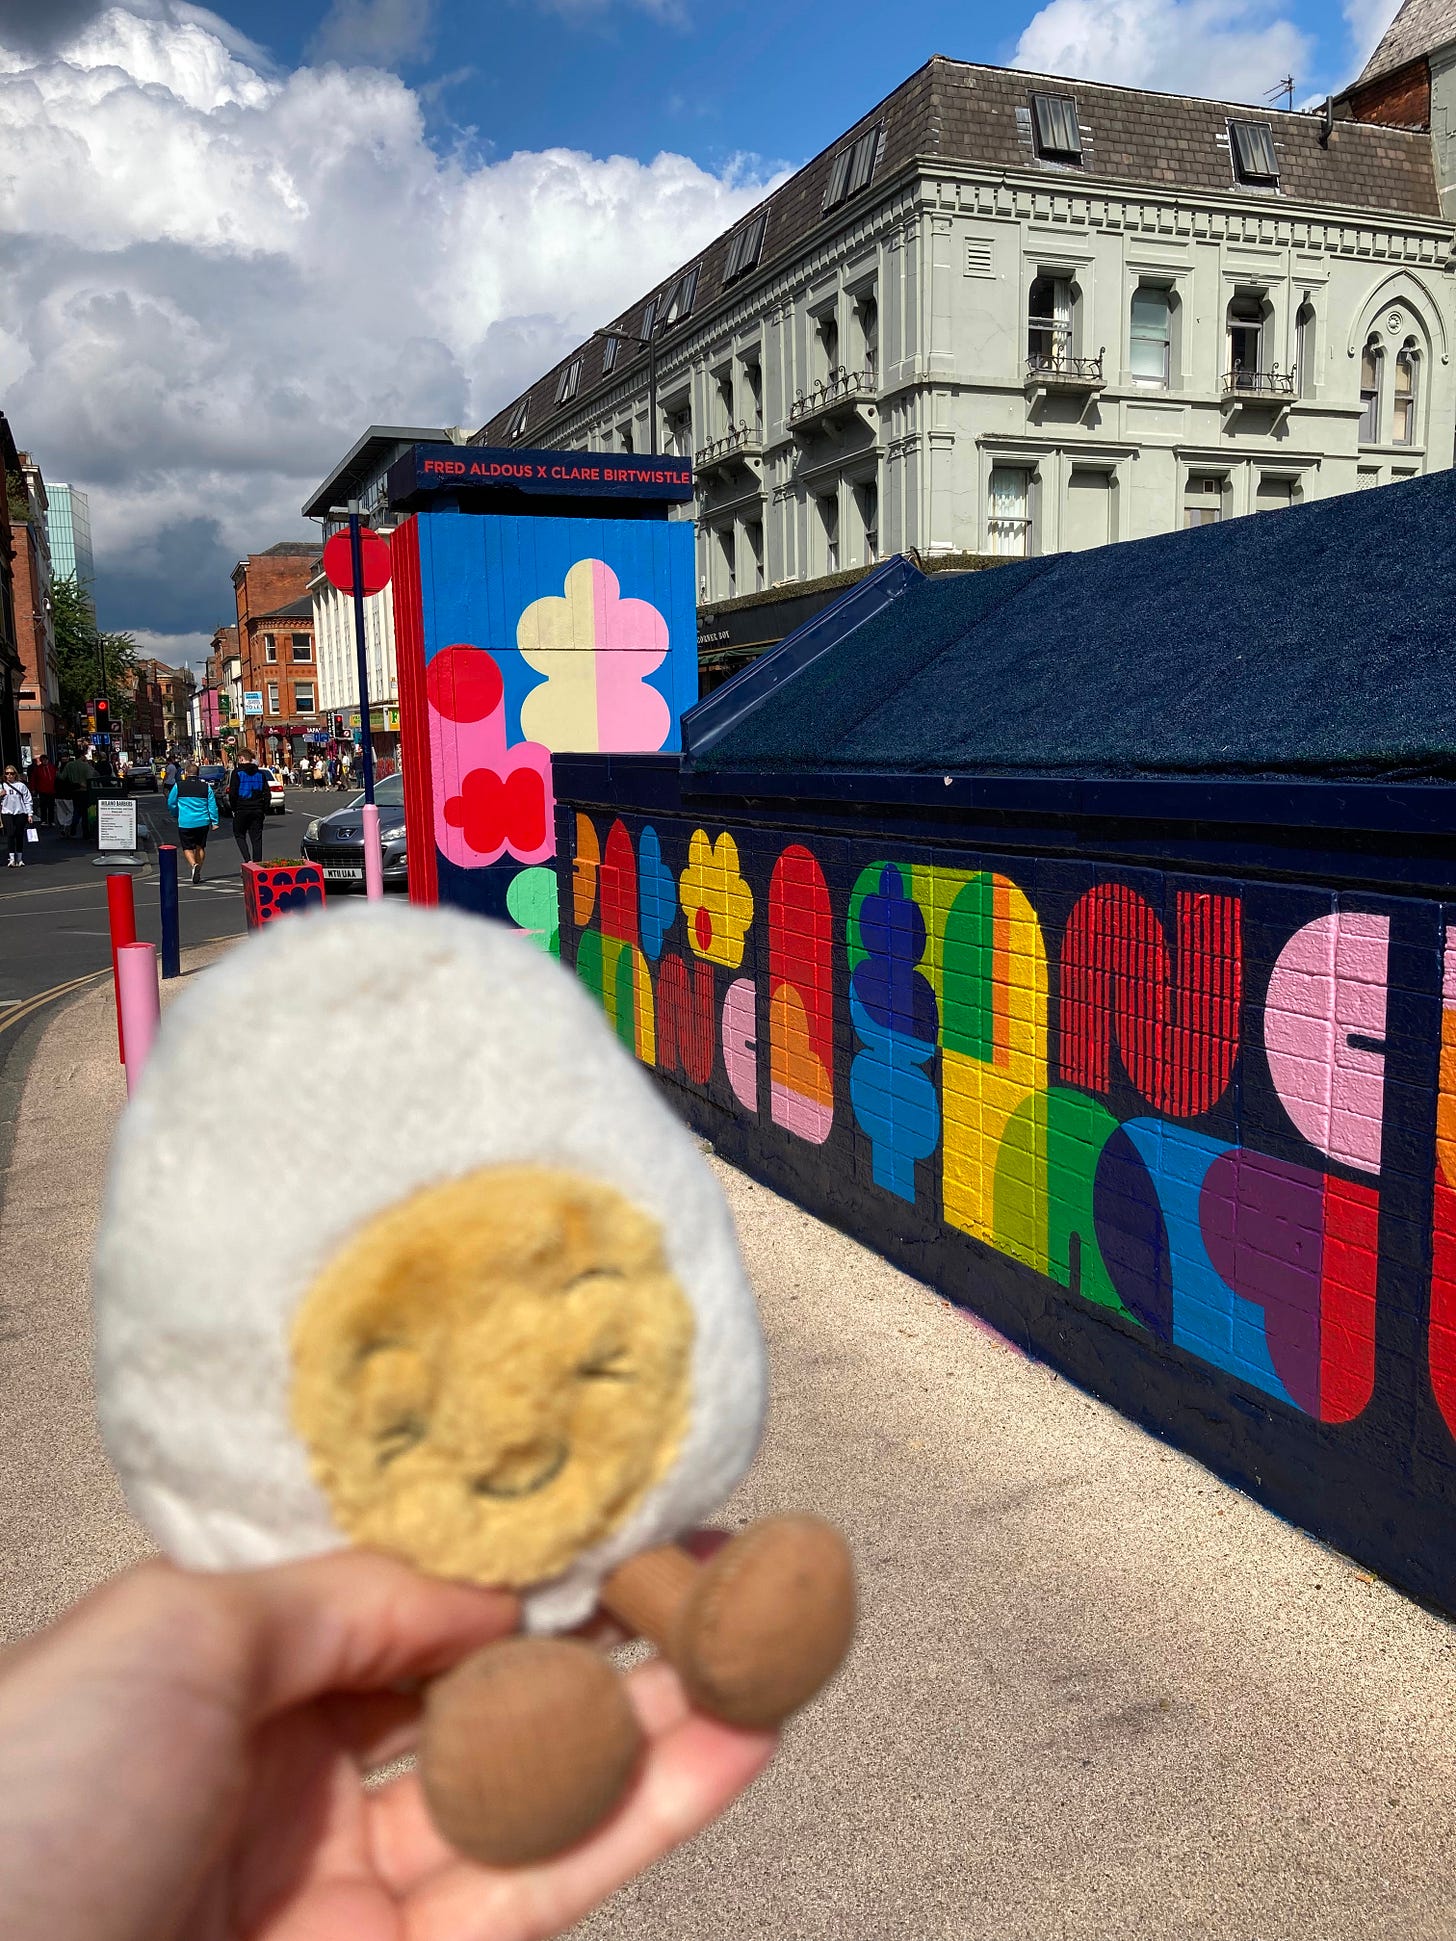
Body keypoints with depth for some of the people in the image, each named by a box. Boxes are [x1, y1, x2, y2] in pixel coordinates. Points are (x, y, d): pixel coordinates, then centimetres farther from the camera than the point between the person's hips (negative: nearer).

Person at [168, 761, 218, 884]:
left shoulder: (178, 786, -3)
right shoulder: (206, 786, 0)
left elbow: (171, 803, 6)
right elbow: (212, 805, 0)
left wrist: (176, 814, 25)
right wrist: (214, 822, 7)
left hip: (185, 823, -2)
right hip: (203, 822, 2)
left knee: (188, 848, 5)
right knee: (200, 847, 17)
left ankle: (194, 865, -22)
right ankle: (198, 872, 21)